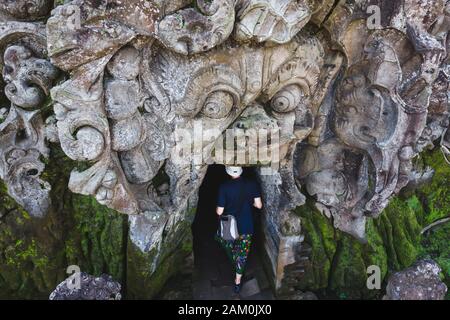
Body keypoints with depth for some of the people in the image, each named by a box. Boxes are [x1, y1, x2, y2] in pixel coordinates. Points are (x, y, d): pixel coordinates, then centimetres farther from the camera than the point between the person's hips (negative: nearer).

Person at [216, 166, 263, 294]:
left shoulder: (224, 187, -20)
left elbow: (219, 211, -17)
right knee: (242, 254, 17)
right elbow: (259, 205, -8)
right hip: (246, 226, 3)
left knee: (229, 248, 29)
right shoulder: (252, 184, -13)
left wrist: (218, 209, 6)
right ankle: (237, 282, 26)